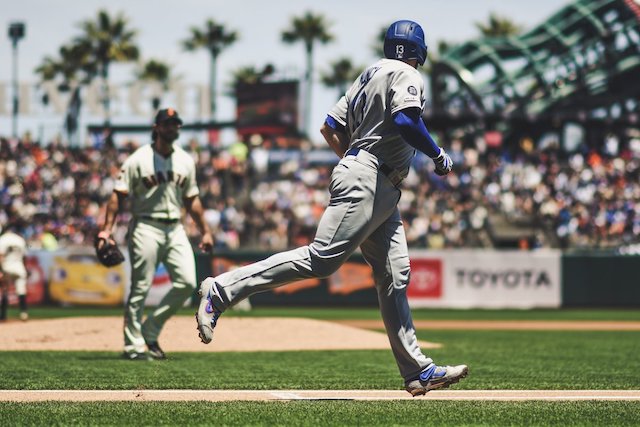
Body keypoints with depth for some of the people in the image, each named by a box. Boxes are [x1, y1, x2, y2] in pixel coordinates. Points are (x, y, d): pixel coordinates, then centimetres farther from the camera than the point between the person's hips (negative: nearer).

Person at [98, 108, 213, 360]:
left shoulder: (185, 161, 13)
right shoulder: (138, 159, -4)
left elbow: (191, 199, 19)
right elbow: (118, 195, -8)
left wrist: (205, 231, 15)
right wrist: (107, 228, -18)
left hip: (175, 229, 5)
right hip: (146, 228, -5)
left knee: (187, 282, -7)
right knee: (140, 287, -5)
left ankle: (150, 330, 7)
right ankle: (133, 346, 1)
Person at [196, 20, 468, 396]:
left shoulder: (369, 76, 23)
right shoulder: (407, 76, -3)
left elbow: (330, 128, 22)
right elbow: (405, 120, -22)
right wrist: (439, 155, -11)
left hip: (382, 193, 10)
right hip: (366, 183, -10)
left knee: (395, 277, 5)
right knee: (320, 259, -18)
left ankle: (418, 372, 2)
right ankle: (222, 290, -19)